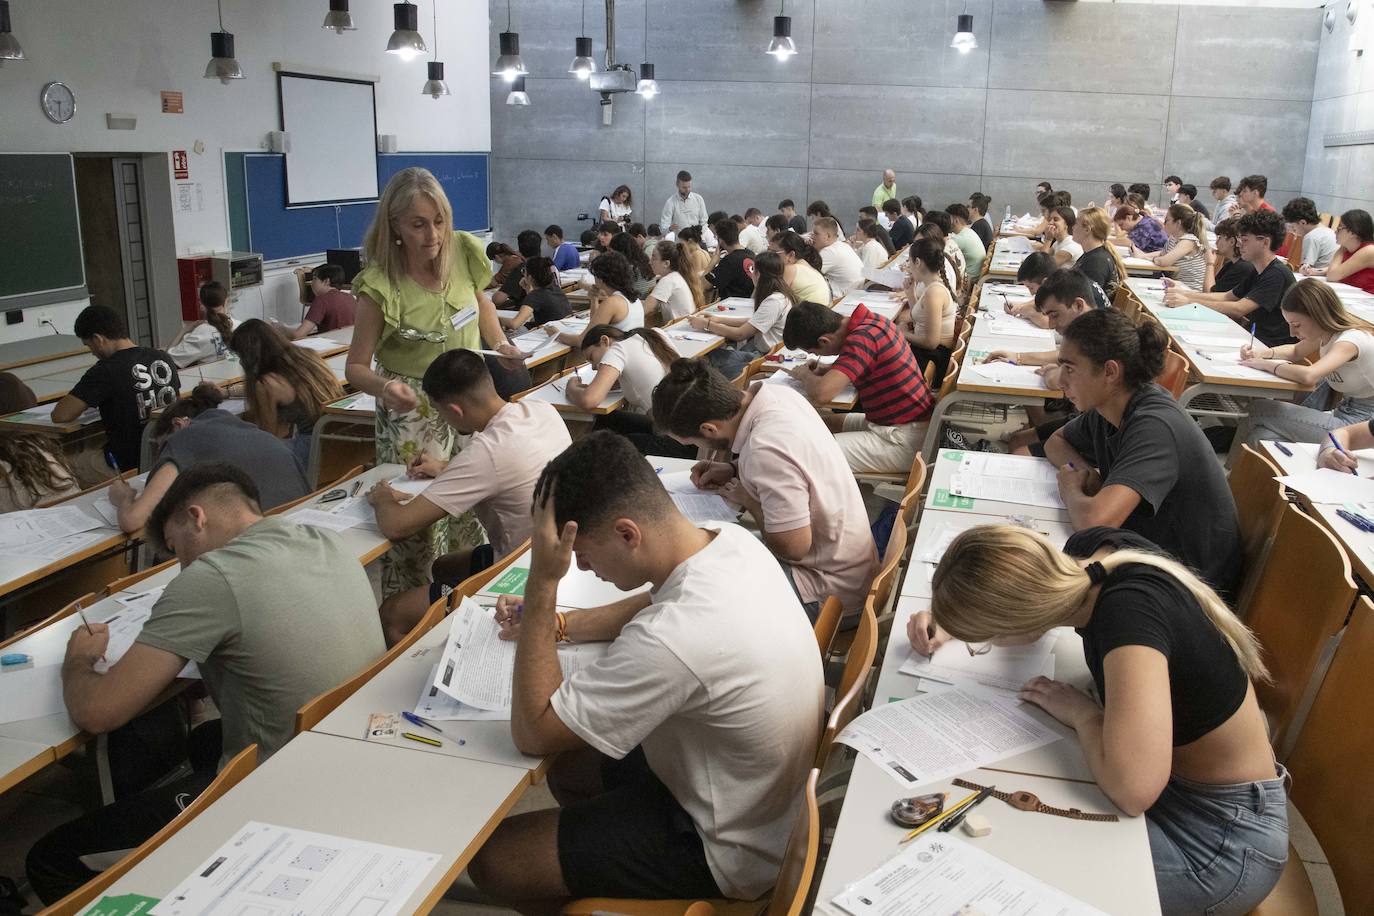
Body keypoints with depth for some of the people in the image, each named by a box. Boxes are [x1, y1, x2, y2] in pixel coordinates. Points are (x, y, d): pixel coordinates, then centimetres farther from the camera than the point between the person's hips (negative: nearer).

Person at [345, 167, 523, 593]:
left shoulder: (463, 251, -8)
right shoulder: (381, 286, -19)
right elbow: (356, 367, -12)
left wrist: (501, 344, -1)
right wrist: (385, 388, -32)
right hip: (414, 412, -4)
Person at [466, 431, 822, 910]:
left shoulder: (671, 639, -39)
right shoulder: (731, 540, -12)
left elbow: (532, 732, -24)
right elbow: (653, 605, 12)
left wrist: (541, 584, -26)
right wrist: (551, 621, 1)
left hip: (727, 848, -8)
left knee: (493, 861, -1)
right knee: (567, 767, 23)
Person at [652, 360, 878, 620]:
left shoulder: (766, 451, -33)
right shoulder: (776, 393, -6)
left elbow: (793, 547, -26)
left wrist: (747, 500, -12)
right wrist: (734, 470, 3)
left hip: (832, 589, -9)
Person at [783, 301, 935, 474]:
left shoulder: (861, 339, -24)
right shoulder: (872, 320, 3)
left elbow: (821, 393, -32)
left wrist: (805, 375, -9)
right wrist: (823, 371, 7)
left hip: (905, 442, -10)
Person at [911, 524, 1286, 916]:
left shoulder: (1129, 612, -34)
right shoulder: (1091, 547, -12)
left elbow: (1132, 788, -45)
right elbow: (1021, 583, 12)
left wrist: (1080, 711, -25)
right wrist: (949, 619, -4)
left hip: (1227, 840, -7)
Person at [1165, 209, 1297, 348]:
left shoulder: (1278, 274, -17)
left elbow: (1238, 309, -24)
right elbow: (1227, 296, 16)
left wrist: (1189, 301, -23)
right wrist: (1185, 293, 3)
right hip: (1256, 339, 9)